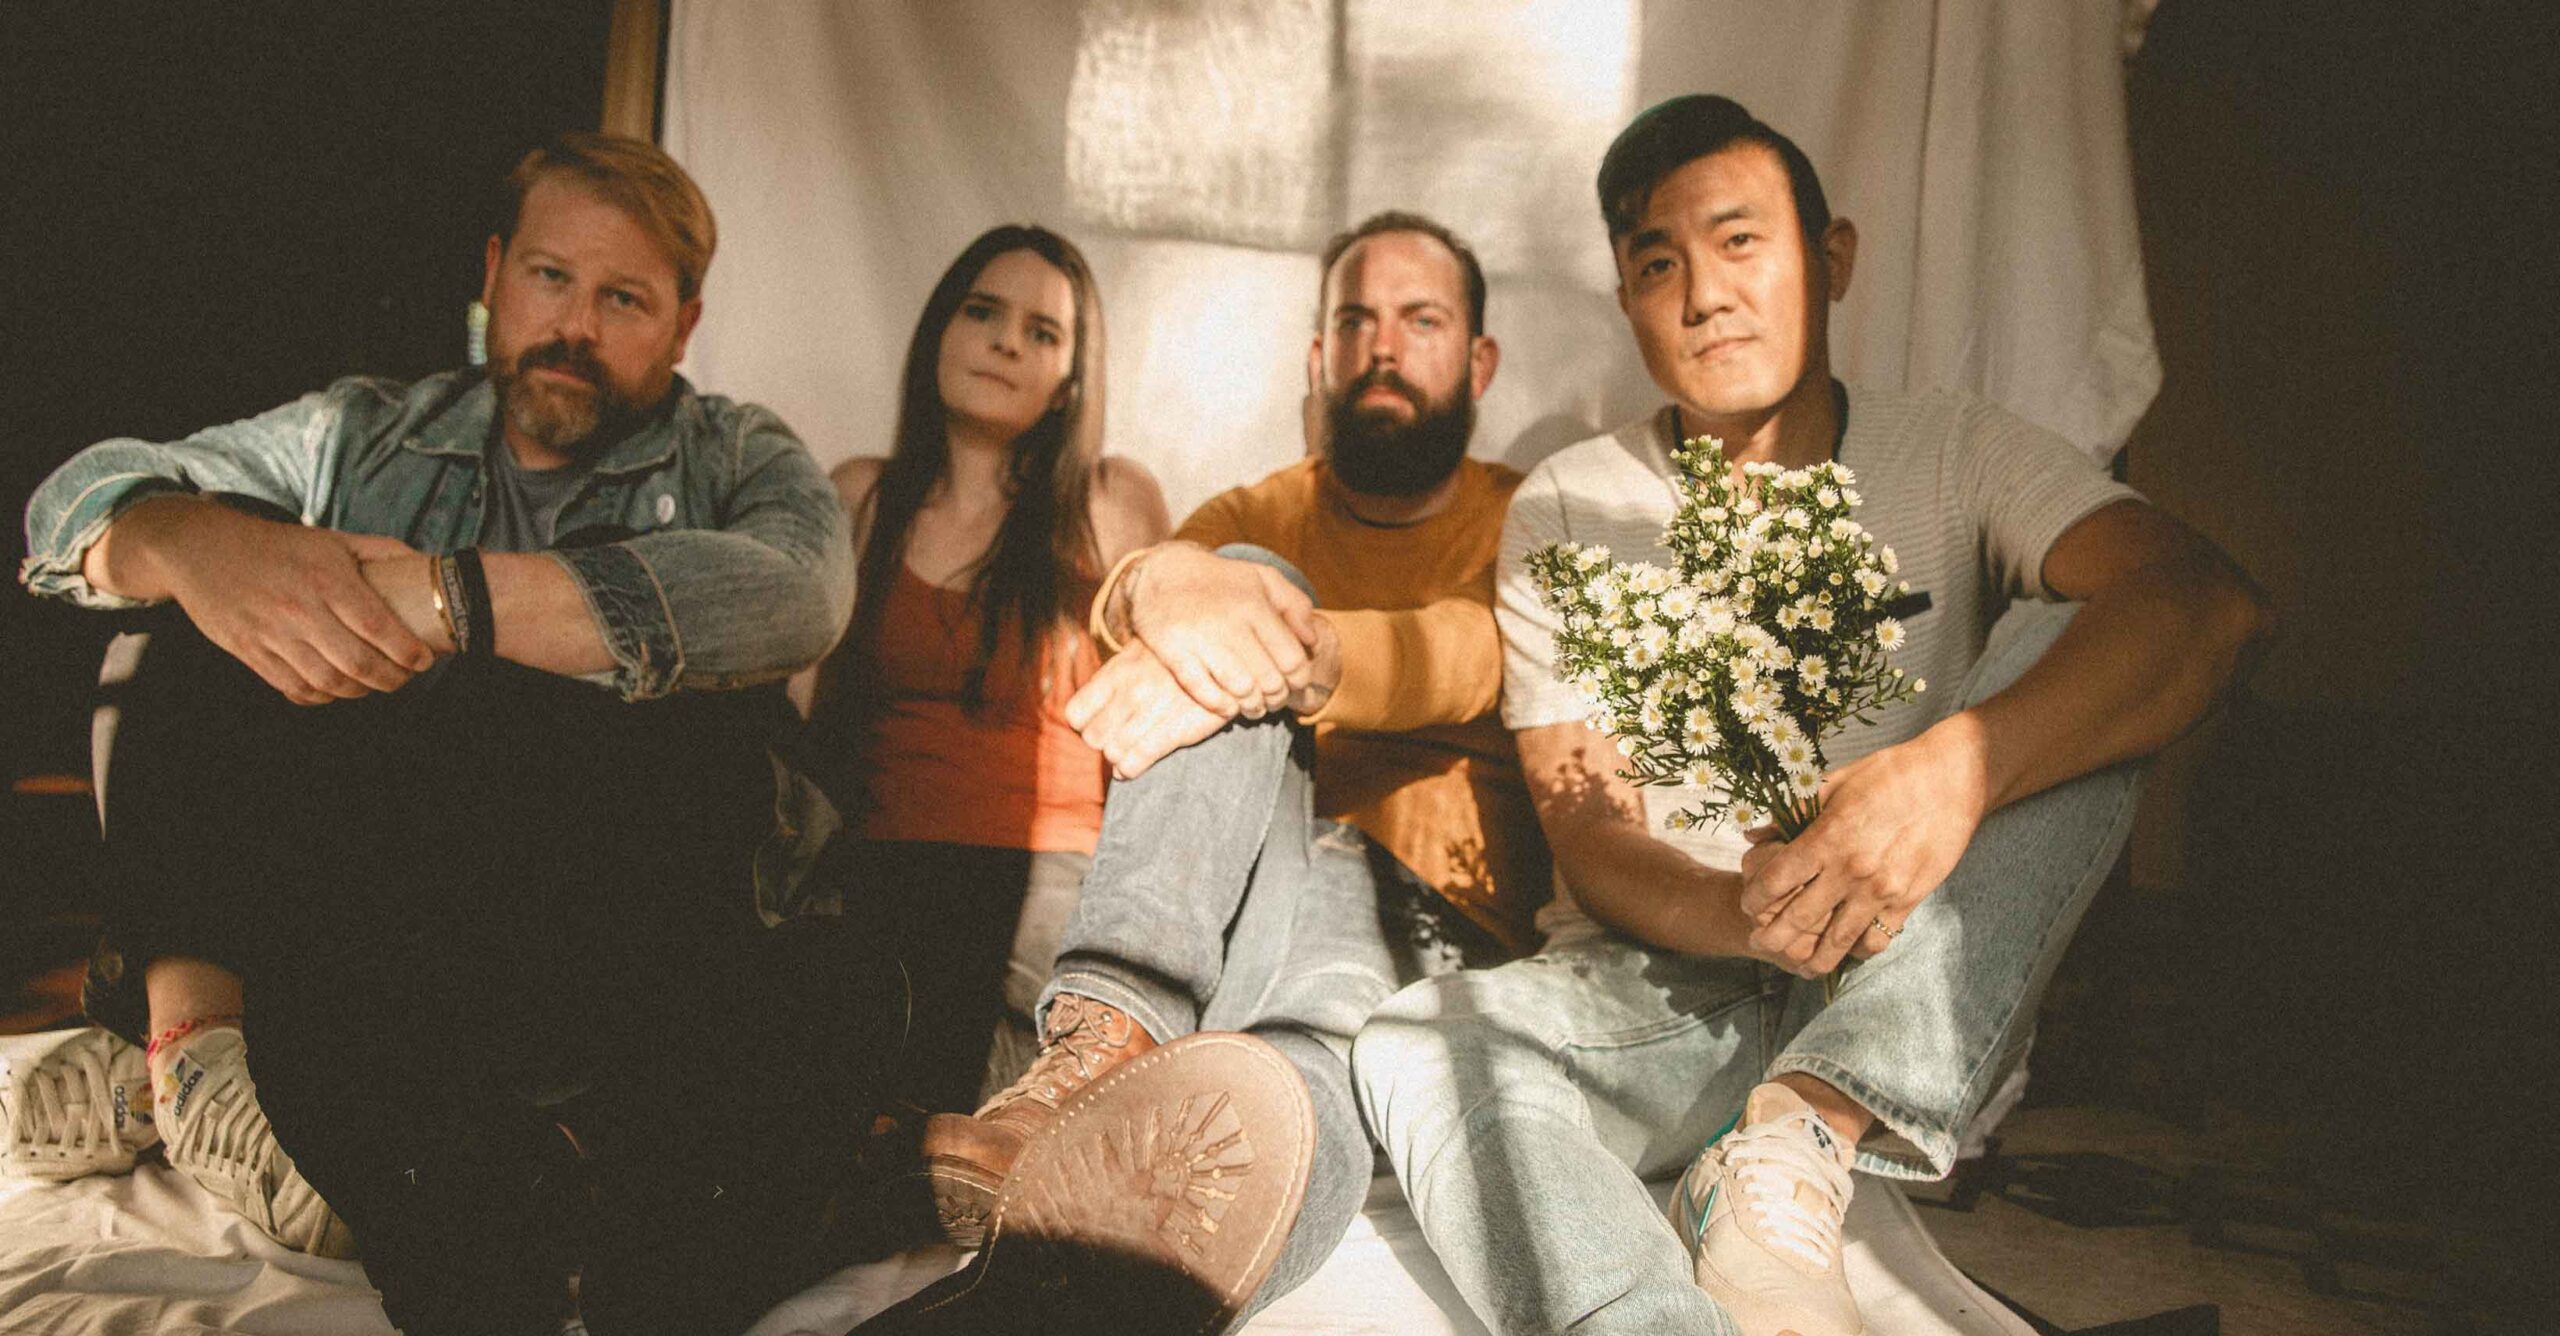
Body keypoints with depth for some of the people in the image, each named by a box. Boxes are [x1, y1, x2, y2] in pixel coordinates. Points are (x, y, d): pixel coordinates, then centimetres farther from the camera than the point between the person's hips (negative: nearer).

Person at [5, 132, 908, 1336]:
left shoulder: (742, 462, 6)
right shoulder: (361, 440, 16)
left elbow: (789, 599, -18)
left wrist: (441, 594, -26)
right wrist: (195, 540, -20)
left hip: (631, 979, -2)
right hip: (348, 953, 3)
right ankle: (193, 1029, -21)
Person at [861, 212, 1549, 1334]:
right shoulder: (1261, 517, 20)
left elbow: (1477, 658, -12)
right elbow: (1118, 608, -5)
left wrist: (1283, 656, -33)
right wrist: (1167, 584, -31)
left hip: (1431, 924, -2)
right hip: (1231, 896, 3)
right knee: (1230, 621, -24)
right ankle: (1113, 1034, -42)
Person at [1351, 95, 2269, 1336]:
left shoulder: (1956, 454, 2)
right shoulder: (1567, 511, 2)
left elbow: (2203, 598, -18)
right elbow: (1590, 843, -4)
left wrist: (1954, 767, -36)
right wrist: (1744, 916, -27)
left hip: (1916, 1009, 1)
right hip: (1656, 985, 0)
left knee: (2061, 659, -23)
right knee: (1417, 1052, -30)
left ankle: (1794, 1150, -29)